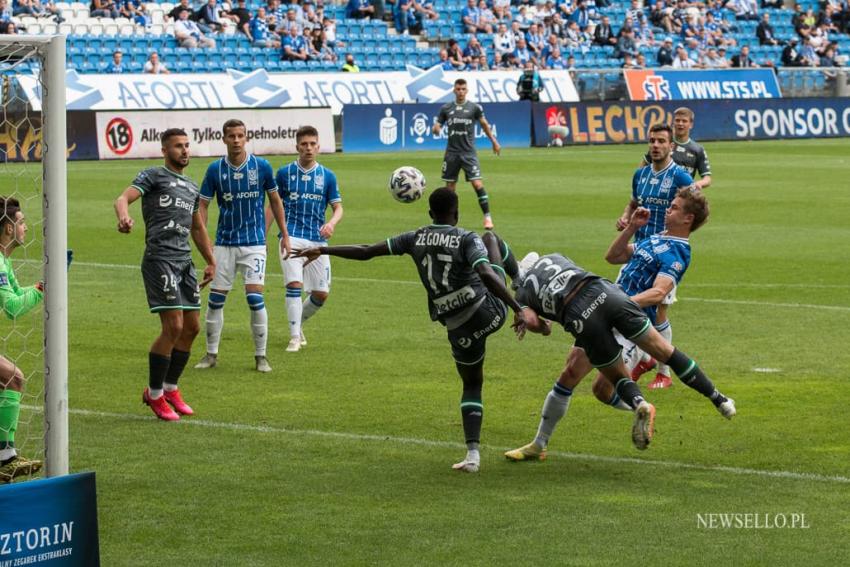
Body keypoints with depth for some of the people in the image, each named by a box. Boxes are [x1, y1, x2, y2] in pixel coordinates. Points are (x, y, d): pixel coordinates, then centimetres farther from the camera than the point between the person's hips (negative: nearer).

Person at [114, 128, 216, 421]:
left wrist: (211, 261, 30)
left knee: (191, 328, 7)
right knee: (173, 326, -13)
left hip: (185, 261, 8)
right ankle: (154, 394, 0)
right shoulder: (153, 175, 1)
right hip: (160, 259, -8)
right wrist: (124, 217, -36)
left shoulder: (191, 187, 23)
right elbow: (123, 198, -15)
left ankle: (170, 389, 23)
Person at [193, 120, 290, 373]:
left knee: (255, 298, -10)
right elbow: (203, 205, 3)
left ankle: (261, 356, 2)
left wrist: (285, 235, 8)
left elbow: (275, 200, 8)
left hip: (254, 243, -2)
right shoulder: (215, 169, -2)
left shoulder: (261, 166, -4)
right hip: (224, 243, 2)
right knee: (215, 299, 2)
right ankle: (211, 354, 16)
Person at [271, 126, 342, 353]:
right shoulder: (285, 173, 4)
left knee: (321, 293, 1)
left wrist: (332, 223, -15)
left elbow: (338, 207, 8)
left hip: (318, 240, 2)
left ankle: (299, 322, 29)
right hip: (292, 237, -2)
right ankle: (295, 337, -10)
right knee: (294, 284, -18)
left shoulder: (327, 176, 7)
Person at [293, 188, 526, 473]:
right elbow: (487, 275, -30)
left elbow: (366, 251, -2)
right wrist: (517, 308, -32)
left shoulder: (416, 239, -2)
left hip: (459, 329, 2)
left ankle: (473, 454, 7)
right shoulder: (467, 239, -13)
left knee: (472, 385, 23)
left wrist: (321, 250, 8)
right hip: (491, 312, -2)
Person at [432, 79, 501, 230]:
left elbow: (484, 124, 14)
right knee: (450, 187, 6)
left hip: (469, 152, -2)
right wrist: (436, 129, -15)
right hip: (451, 152, 2)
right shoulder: (446, 108, 5)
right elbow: (437, 126, 9)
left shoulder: (474, 107, 1)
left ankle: (487, 216, -6)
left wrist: (494, 141, 15)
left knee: (477, 184, -12)